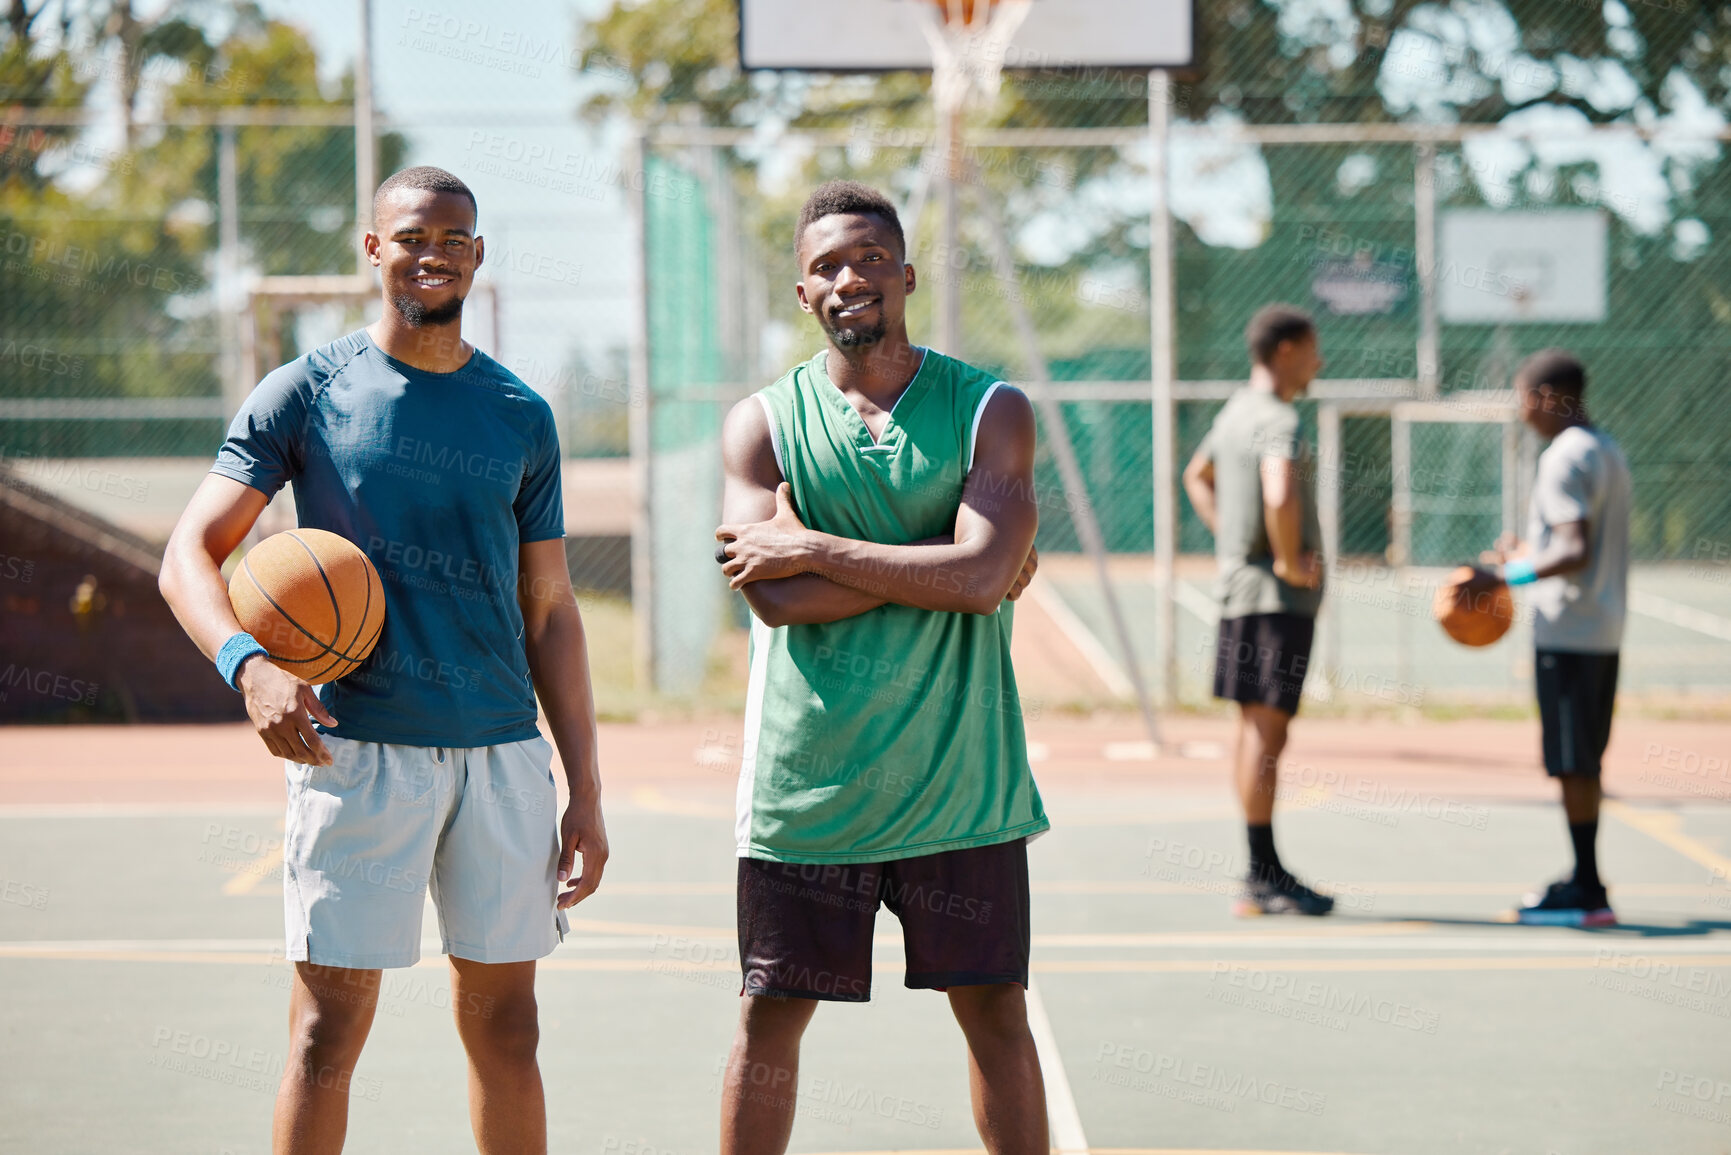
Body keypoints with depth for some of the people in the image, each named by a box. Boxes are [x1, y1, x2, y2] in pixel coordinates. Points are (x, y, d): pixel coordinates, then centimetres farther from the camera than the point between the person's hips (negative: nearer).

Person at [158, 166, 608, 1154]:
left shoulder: (523, 417, 11)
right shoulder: (307, 394, 2)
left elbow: (549, 611, 13)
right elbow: (191, 555, -1)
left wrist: (586, 791, 8)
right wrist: (249, 663, -22)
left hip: (504, 751, 3)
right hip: (358, 748, -3)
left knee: (505, 1025, 8)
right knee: (329, 1027, -5)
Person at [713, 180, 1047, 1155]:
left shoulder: (989, 410, 0)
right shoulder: (763, 422, 2)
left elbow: (983, 576, -15)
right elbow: (776, 599, -11)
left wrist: (812, 548, -13)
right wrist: (936, 568, -13)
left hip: (957, 779, 0)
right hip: (808, 783, 1)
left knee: (994, 1011, 6)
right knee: (771, 1018, 6)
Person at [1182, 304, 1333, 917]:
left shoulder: (1236, 412, 14)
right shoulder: (1278, 421, -16)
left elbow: (1197, 477, 31)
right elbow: (1280, 495, -34)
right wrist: (1290, 562, -20)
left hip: (1242, 584, 10)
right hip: (1278, 596, -10)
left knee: (1254, 727, 12)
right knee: (1266, 729, -8)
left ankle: (1265, 872, 17)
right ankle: (1262, 879, -7)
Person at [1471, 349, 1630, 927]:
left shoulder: (1564, 458, -15)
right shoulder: (1608, 451, 15)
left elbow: (1576, 553, -23)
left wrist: (1508, 577, -27)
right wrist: (1529, 552, 30)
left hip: (1567, 632, -10)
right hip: (1605, 629, 10)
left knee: (1572, 763, -6)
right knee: (1584, 761, 15)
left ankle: (1589, 892, -6)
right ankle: (1585, 880, 19)